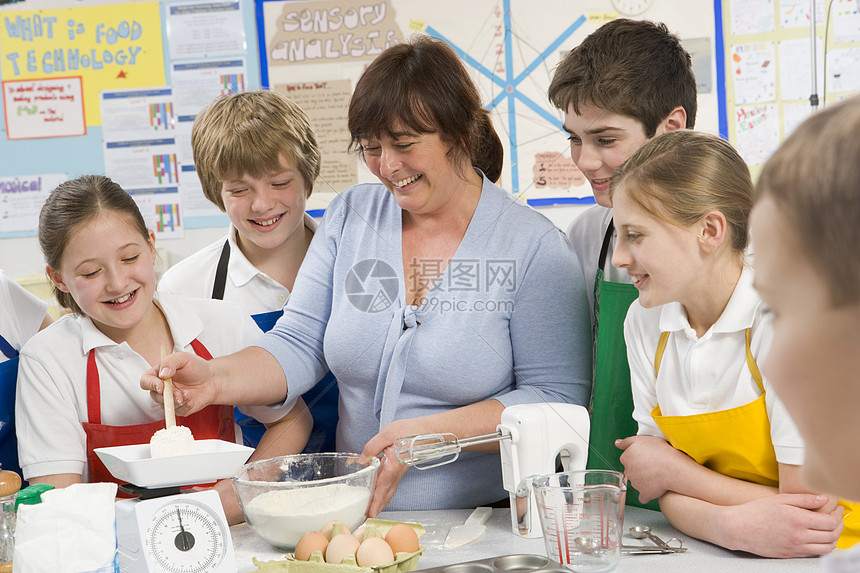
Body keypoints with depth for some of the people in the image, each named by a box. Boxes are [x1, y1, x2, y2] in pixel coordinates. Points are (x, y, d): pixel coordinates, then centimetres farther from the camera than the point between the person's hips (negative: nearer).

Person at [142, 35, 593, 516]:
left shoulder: (535, 246, -6)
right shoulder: (349, 216, 8)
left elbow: (559, 398, -9)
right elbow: (300, 345, 4)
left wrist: (428, 433, -19)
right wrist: (218, 379, -16)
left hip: (489, 519, -5)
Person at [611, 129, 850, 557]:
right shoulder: (644, 322, 0)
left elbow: (806, 512, -17)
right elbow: (669, 495, -1)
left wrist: (671, 468, -7)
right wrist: (730, 526, -21)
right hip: (711, 552, 4)